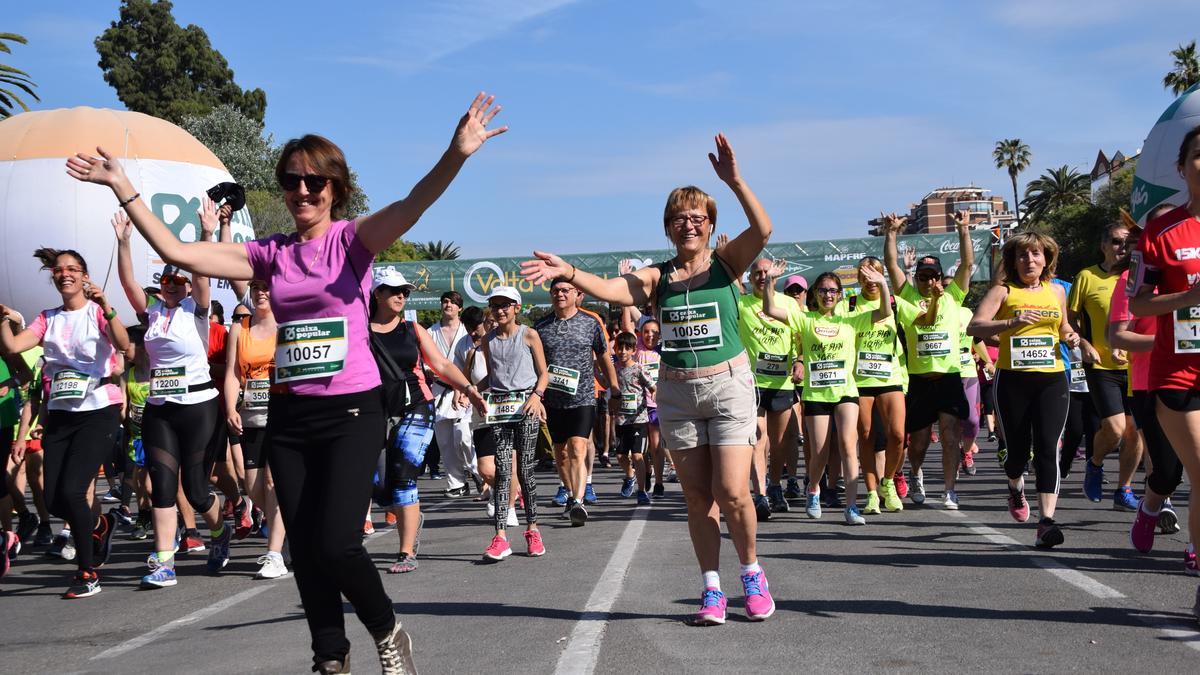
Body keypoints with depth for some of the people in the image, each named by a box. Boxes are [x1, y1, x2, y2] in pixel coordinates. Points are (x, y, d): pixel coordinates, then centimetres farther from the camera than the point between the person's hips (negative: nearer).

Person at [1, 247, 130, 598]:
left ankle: (87, 573, -1)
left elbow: (123, 344, -23)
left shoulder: (98, 312, -3)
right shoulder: (48, 319, 10)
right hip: (60, 414, 5)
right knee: (53, 500, 1)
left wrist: (106, 308, -35)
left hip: (98, 413, -5)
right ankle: (100, 525, 34)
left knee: (71, 491, -17)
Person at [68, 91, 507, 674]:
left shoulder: (352, 239, -4)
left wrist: (455, 156, -42)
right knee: (305, 549, 7)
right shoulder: (271, 254, 8)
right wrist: (122, 188, 3)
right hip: (289, 416, 5)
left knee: (336, 544, -14)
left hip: (351, 411, -5)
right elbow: (176, 252, 5)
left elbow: (410, 207, -24)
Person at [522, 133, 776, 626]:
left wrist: (734, 181, -30)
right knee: (697, 496, 6)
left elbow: (763, 230, -19)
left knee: (732, 492, -9)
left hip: (728, 386, -3)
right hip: (676, 393, 3)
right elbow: (613, 291, -14)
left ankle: (753, 574, 15)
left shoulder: (727, 265, -1)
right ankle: (712, 589, 17)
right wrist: (569, 273, -30)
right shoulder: (656, 277, 4)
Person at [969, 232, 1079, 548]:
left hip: (1052, 379, 2)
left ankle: (1046, 522, -15)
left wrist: (1071, 337, 6)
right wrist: (1011, 322, -26)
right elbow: (974, 326, -12)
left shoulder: (1056, 291, 13)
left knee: (1048, 447, -12)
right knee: (1018, 449, 6)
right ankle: (1016, 487, 42)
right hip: (1013, 380, -2)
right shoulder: (1003, 291, 0)